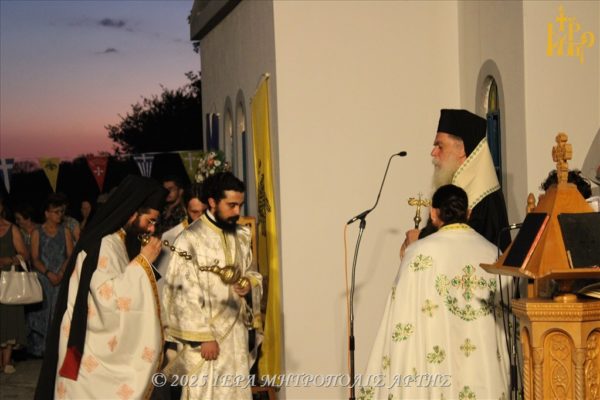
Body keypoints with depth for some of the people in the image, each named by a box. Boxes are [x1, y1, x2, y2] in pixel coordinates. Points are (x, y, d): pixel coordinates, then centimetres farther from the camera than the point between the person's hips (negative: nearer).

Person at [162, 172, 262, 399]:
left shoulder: (241, 237, 8)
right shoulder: (190, 240, -13)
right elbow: (188, 296, -14)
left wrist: (249, 282, -3)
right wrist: (204, 336, -16)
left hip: (236, 331, 7)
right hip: (204, 333, -6)